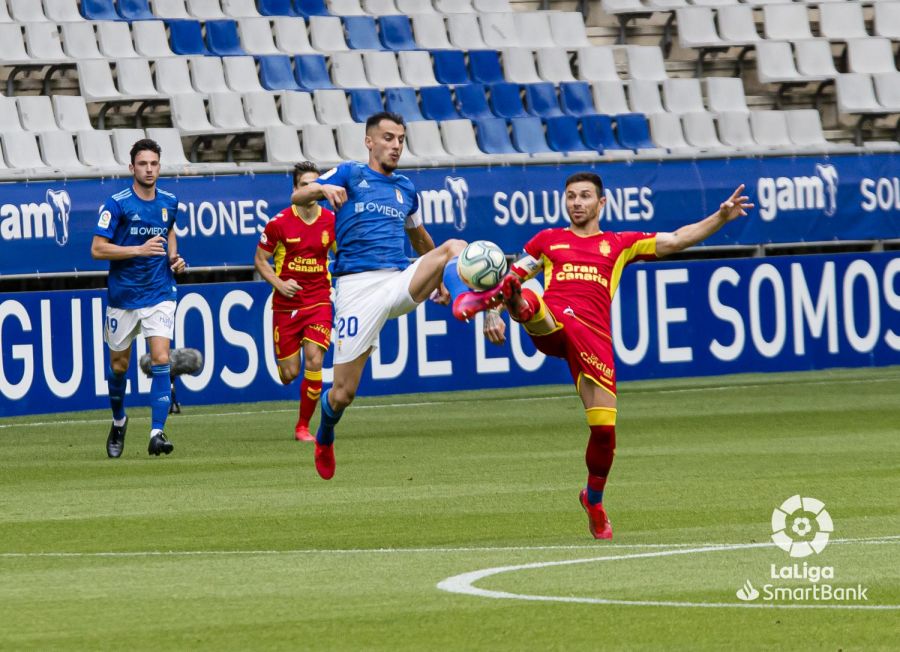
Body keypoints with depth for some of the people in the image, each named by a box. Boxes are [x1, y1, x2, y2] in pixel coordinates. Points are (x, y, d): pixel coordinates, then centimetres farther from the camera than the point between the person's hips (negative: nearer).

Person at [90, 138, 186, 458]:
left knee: (160, 359, -15)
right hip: (123, 296, -1)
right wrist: (140, 250, -21)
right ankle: (119, 420, 38)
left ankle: (157, 433, -19)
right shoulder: (117, 204, -11)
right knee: (119, 365, 11)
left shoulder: (169, 202, 4)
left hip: (159, 294, 1)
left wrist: (173, 257, 6)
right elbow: (97, 249, -14)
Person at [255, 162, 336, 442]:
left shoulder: (331, 221, -1)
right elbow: (260, 259, 2)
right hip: (286, 305, -1)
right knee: (289, 374, 1)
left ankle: (303, 426, 0)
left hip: (319, 302, 1)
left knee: (314, 363, -15)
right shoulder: (279, 223, -7)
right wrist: (278, 283, -13)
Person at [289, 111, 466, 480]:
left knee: (455, 247, -25)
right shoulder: (349, 174, 7)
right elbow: (298, 196, -8)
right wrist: (323, 189, -29)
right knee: (344, 393, -4)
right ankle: (325, 437, 28)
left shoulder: (405, 189, 21)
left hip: (401, 283, 4)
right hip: (358, 285, -3)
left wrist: (437, 279, 39)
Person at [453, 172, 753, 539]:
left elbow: (679, 239, 20)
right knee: (526, 301, -37)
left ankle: (594, 500, 19)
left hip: (593, 336, 0)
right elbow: (510, 275, 25)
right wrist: (493, 311, 6)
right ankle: (485, 300, -72)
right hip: (550, 324, 0)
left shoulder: (618, 244, 24)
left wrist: (722, 217, 8)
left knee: (604, 428, -4)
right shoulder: (548, 240, 25)